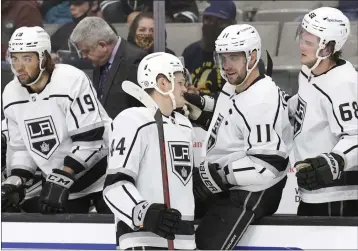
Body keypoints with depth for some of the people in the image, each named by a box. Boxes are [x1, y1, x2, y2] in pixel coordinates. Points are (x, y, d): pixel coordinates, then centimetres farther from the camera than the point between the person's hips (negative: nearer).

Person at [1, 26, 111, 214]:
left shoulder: (71, 80, -21)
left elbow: (89, 139, -23)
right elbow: (22, 147, 9)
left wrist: (62, 179, -27)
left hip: (100, 175, -5)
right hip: (59, 180, 6)